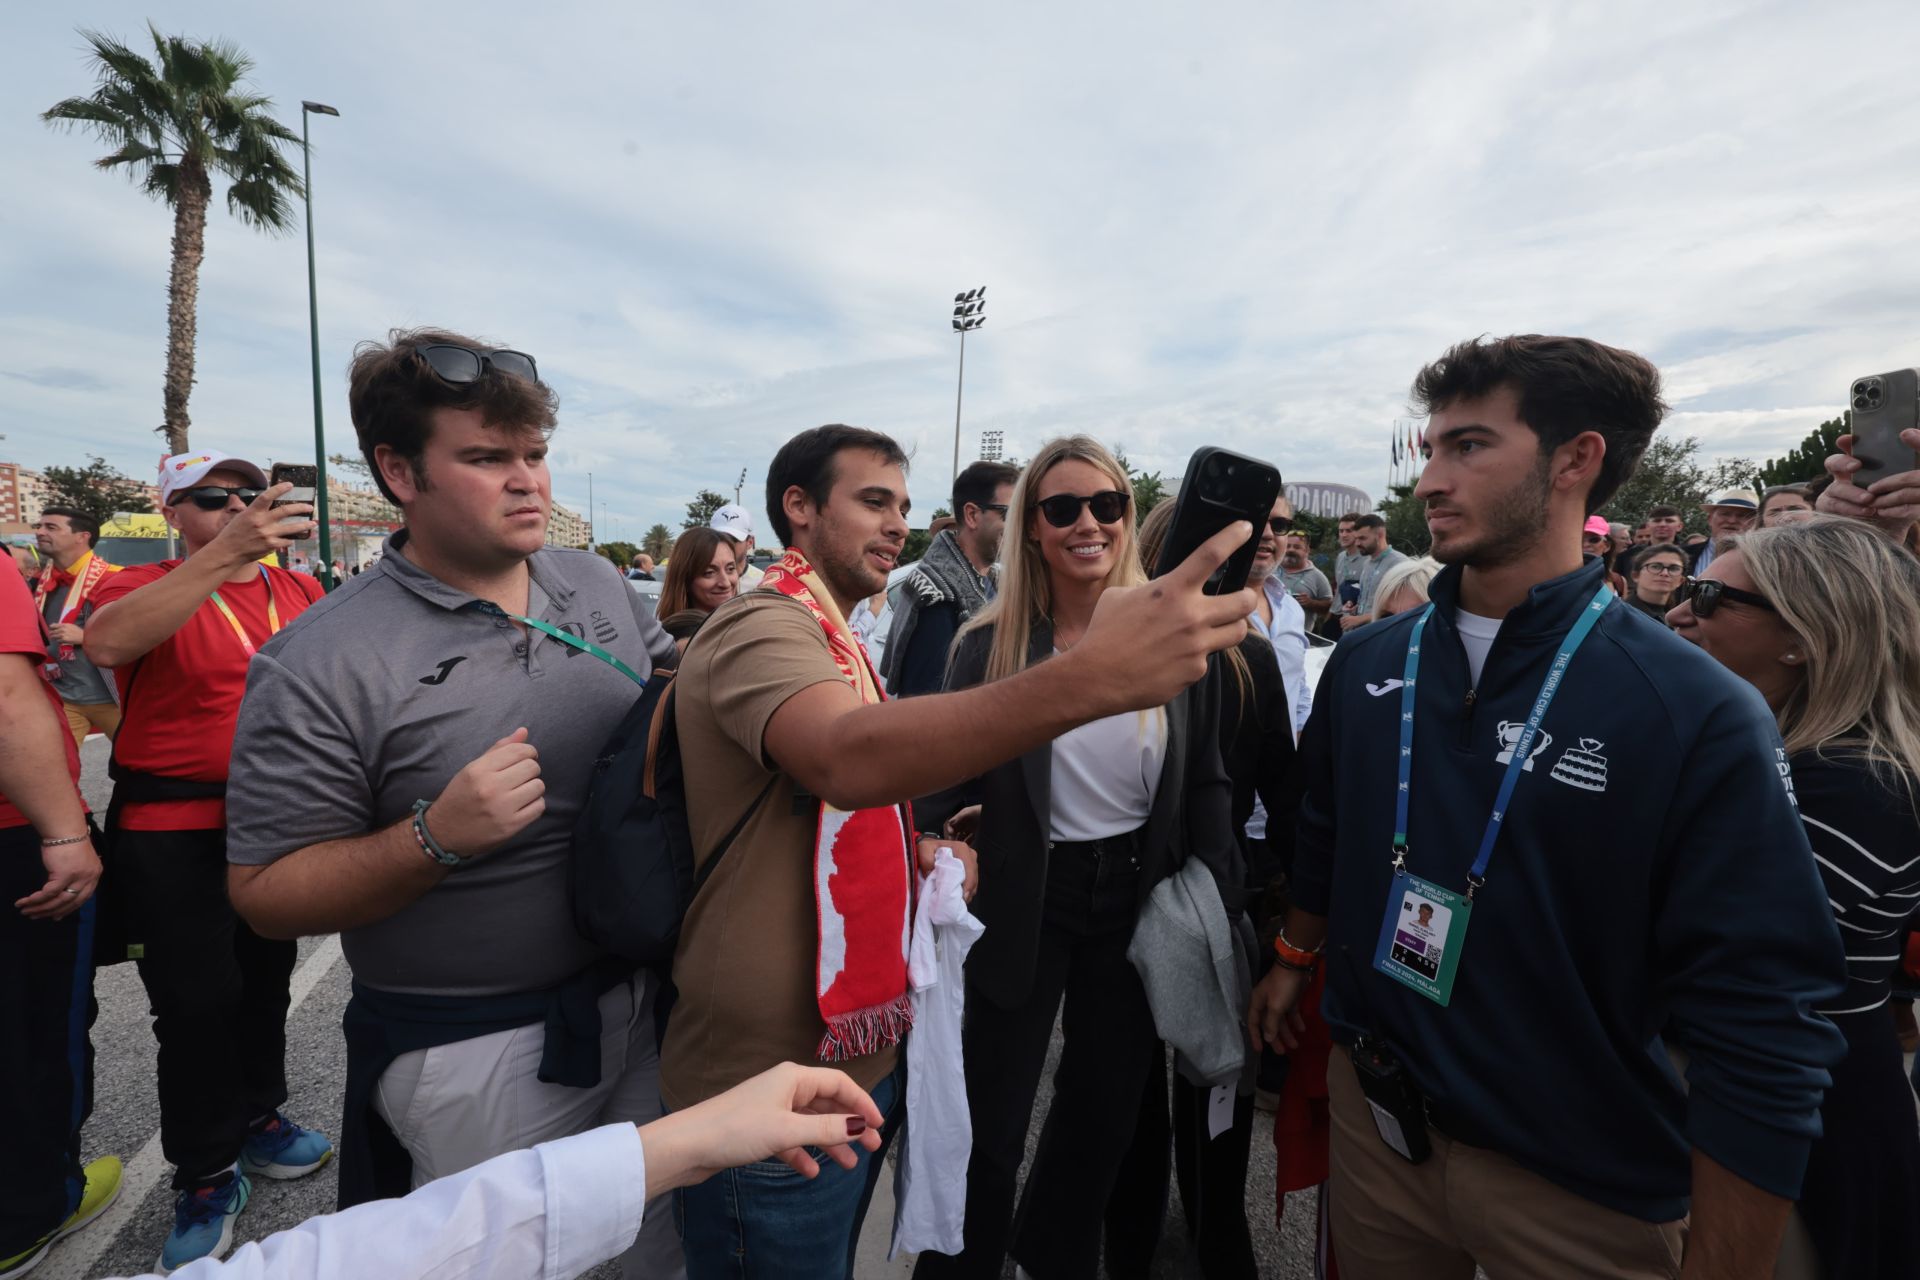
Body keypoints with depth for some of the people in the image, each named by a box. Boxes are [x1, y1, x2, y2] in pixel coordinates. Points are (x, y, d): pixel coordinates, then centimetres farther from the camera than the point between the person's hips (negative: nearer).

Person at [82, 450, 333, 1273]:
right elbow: (106, 642, -31)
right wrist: (225, 553, -40)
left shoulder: (299, 592, 2)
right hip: (173, 832, -4)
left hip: (280, 818, 4)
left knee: (265, 979, 18)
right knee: (196, 1002, 4)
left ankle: (257, 1120, 40)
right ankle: (205, 1175, 24)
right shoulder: (142, 586, -8)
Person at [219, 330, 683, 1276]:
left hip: (648, 1005, 5)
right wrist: (435, 838, -30)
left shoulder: (598, 583, -1)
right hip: (476, 1060, -4)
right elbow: (268, 896, -13)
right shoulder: (322, 665, -17)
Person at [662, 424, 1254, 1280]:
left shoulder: (826, 637, 13)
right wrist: (1090, 678, -53)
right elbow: (846, 758, -43)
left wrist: (915, 850, -1)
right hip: (772, 1092, -9)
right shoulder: (761, 627, -20)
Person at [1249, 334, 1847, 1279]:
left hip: (1581, 1184, -3)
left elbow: (1758, 1038, -16)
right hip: (1371, 1111, 4)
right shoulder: (1366, 665, -5)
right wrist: (1294, 961, 18)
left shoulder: (1700, 716, -18)